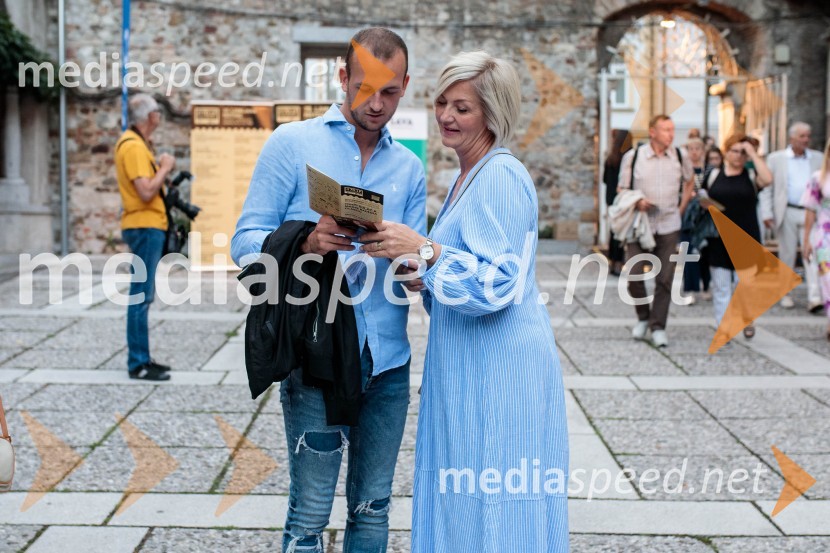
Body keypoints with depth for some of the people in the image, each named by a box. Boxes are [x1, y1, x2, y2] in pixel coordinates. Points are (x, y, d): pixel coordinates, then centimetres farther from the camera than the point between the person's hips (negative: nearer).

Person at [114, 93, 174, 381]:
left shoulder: (138, 144, 17)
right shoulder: (133, 146, -15)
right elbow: (146, 192, -22)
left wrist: (161, 169, 6)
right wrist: (165, 168, -10)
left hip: (149, 227, 11)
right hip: (144, 226, -11)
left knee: (143, 295, 14)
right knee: (141, 296, -8)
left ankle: (141, 358, 21)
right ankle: (138, 364, -6)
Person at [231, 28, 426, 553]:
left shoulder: (409, 168, 13)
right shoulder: (292, 144, 1)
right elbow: (247, 242, -4)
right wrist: (306, 243, -24)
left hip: (388, 359, 4)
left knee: (373, 507, 10)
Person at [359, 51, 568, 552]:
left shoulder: (502, 177, -14)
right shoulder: (467, 178, 17)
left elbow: (498, 283, -21)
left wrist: (422, 249, -21)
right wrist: (422, 279, 7)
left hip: (500, 366, -10)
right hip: (467, 365, 10)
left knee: (493, 508, -3)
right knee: (458, 507, 14)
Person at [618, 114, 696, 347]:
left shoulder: (680, 157, 3)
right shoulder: (633, 157, -4)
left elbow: (690, 181, 23)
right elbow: (622, 190, 3)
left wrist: (682, 208, 13)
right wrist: (637, 202, -16)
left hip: (669, 226, 2)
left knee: (664, 279, 0)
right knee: (634, 274, -8)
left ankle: (658, 326, 10)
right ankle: (643, 317, 17)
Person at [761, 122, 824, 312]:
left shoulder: (818, 158, 10)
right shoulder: (776, 158, 4)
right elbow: (766, 187, 2)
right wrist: (767, 213, -6)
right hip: (787, 212, -1)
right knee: (787, 255, 7)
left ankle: (814, 297, -13)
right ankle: (785, 294, 20)